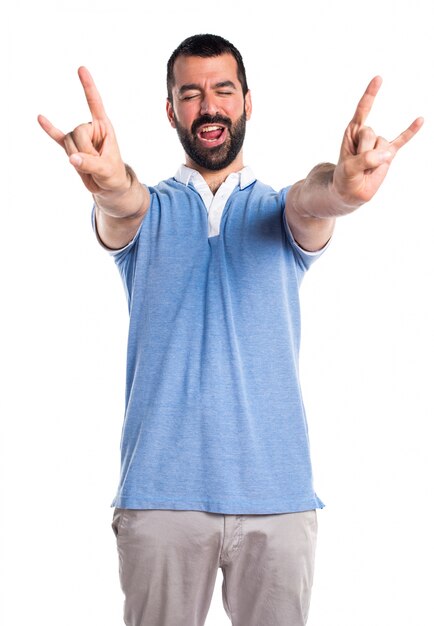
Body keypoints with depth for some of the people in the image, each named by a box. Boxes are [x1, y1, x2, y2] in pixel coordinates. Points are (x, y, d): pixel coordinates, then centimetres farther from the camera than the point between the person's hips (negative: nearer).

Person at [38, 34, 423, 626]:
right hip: (160, 491, 0)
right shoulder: (147, 211, 8)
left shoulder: (279, 209, 9)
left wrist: (341, 188, -41)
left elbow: (312, 200, -15)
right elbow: (124, 206, -17)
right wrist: (113, 188, -43)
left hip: (277, 491, 1)